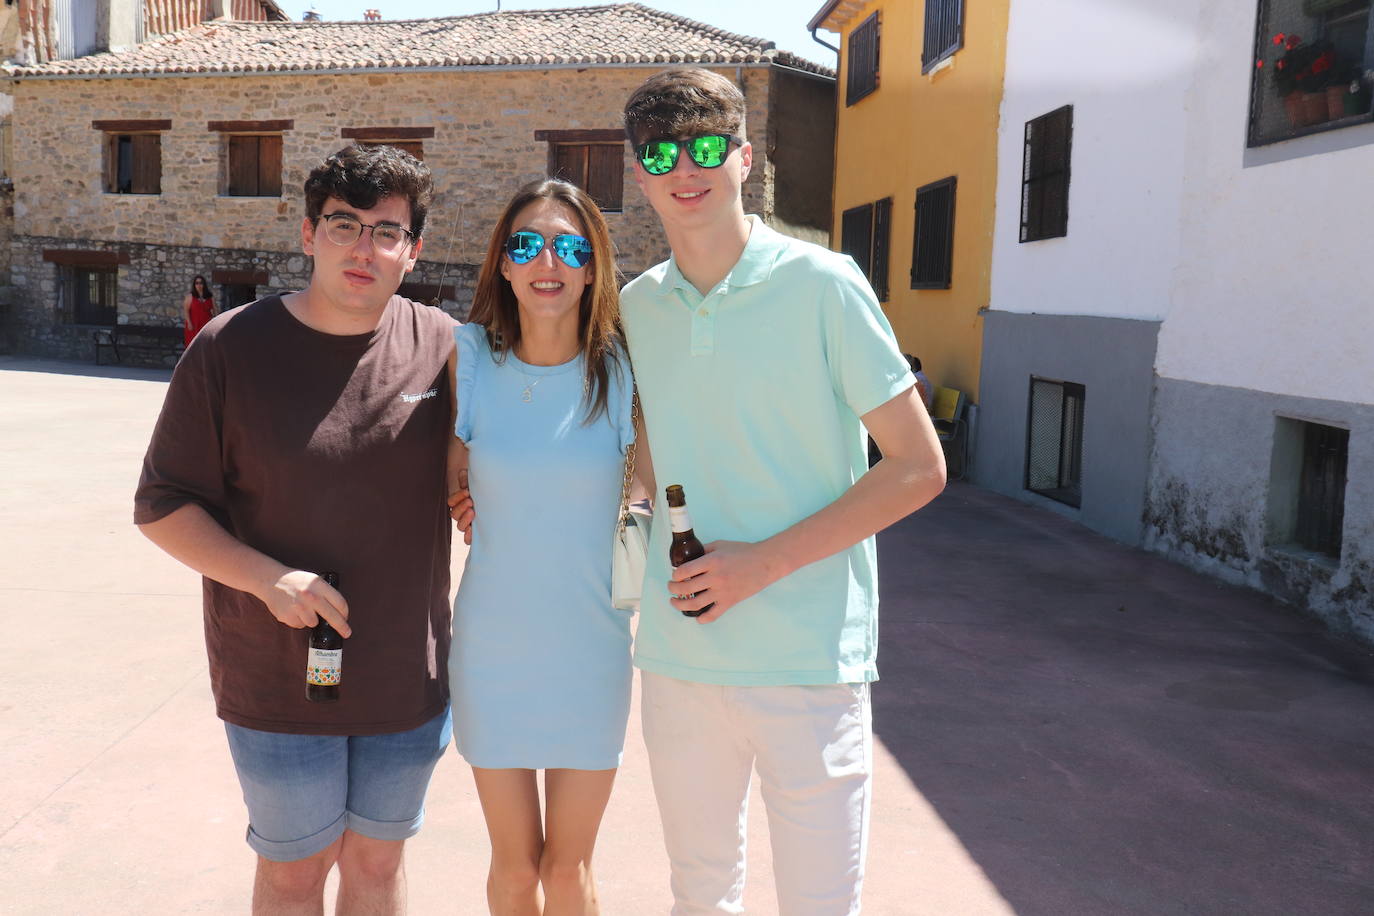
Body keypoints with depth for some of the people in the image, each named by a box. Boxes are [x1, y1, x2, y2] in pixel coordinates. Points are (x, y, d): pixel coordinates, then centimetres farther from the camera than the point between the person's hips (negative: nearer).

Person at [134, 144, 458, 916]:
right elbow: (162, 506, -6)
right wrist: (267, 577, -20)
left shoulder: (444, 346, -3)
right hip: (278, 681, -2)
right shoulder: (231, 347, -9)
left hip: (409, 679, 2)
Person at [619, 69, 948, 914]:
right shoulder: (638, 306, 6)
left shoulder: (822, 286, -9)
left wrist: (764, 562, -15)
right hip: (678, 652, 4)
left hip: (809, 656, -4)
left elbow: (919, 468, -9)